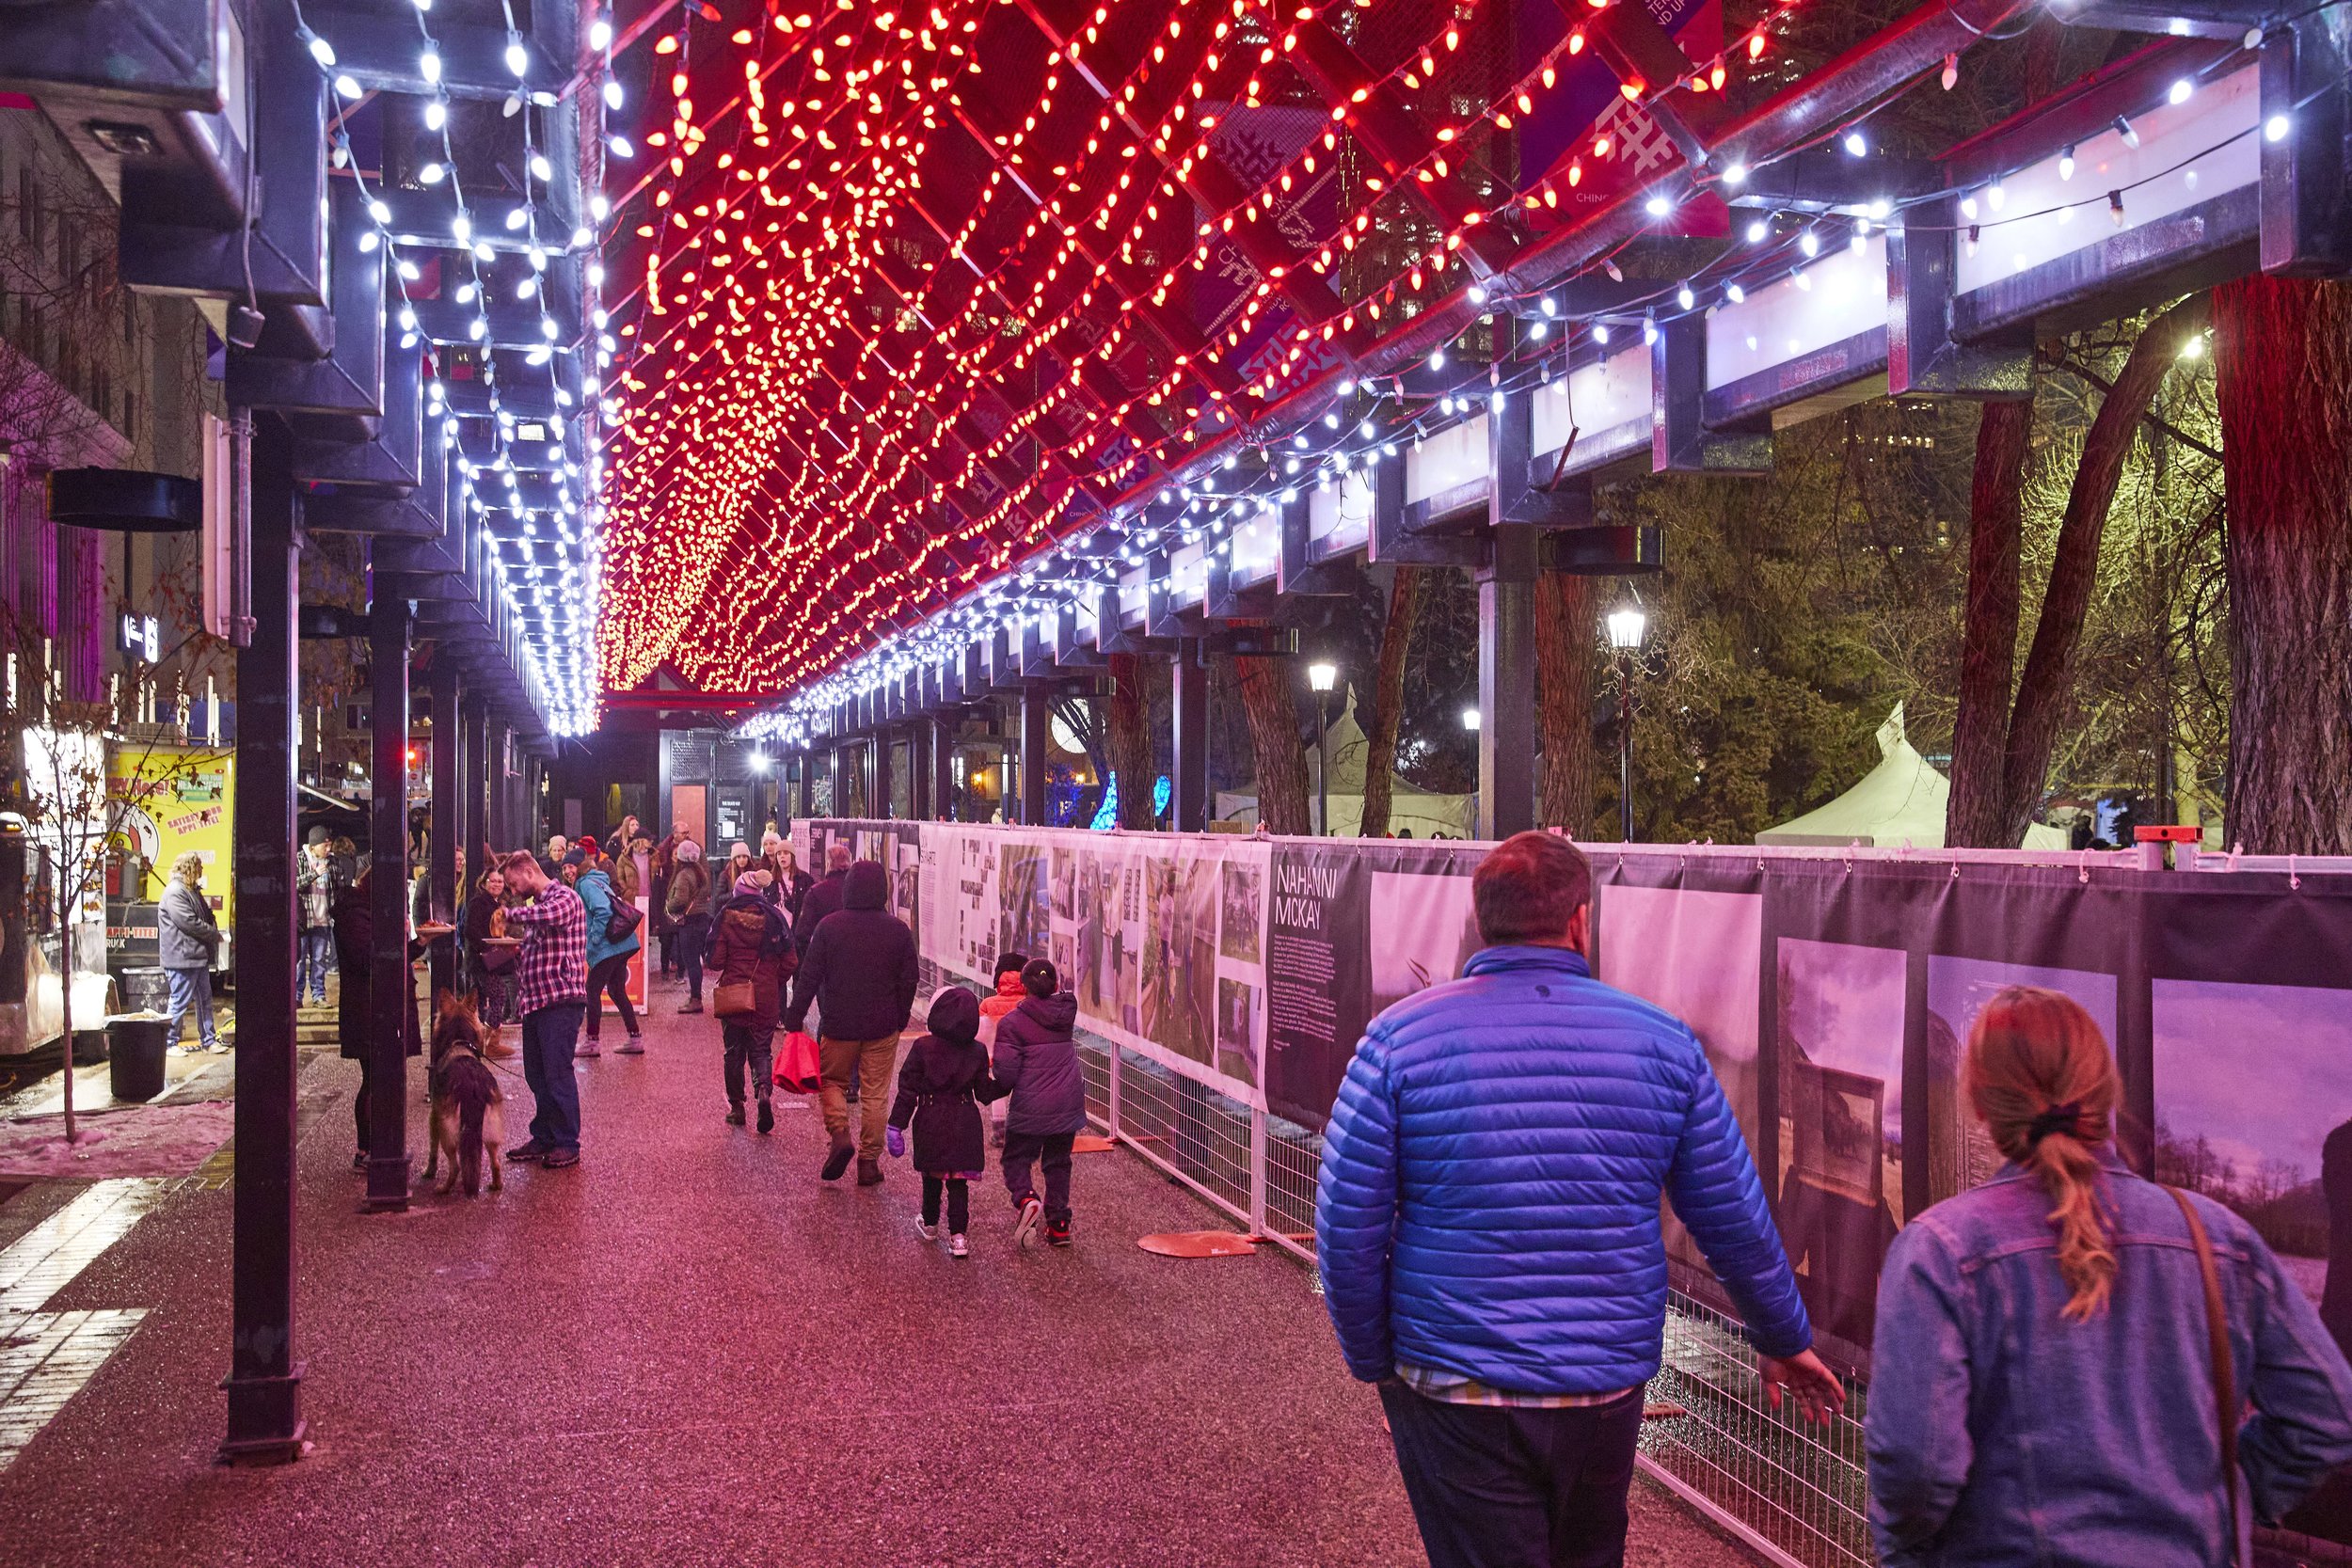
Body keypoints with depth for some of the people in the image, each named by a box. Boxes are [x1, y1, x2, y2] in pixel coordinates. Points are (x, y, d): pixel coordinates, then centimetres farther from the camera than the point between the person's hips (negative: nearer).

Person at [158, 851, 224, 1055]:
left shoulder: (192, 890, 16)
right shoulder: (175, 892, -16)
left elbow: (206, 915, 21)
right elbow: (190, 923, -22)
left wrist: (213, 933, 1)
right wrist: (214, 934, -10)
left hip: (198, 956, 10)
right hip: (182, 958, -10)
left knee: (205, 999, 13)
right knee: (180, 1002, -3)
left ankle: (208, 1040, 20)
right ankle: (170, 1043, 8)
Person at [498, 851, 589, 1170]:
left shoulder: (564, 898, -7)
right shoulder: (536, 905, 20)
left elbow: (551, 915, -32)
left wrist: (513, 913, -17)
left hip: (561, 999, -9)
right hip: (534, 999, 9)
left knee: (557, 1073, -7)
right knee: (536, 1074, 11)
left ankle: (567, 1144, -1)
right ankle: (544, 1138, 21)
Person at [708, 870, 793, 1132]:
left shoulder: (726, 918, -6)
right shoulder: (774, 918, -2)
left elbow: (715, 960, -10)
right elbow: (790, 961, -2)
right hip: (767, 996, 1)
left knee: (734, 1051, 13)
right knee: (761, 1049, 10)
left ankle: (736, 1107, 16)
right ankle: (764, 1090, -17)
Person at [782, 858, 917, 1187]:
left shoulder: (829, 926, -8)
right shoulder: (898, 930, -3)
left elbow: (808, 977, -7)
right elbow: (908, 981, 4)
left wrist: (794, 1018, 0)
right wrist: (900, 1018, 17)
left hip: (839, 1024, -1)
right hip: (883, 1027, 1)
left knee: (833, 1081, 18)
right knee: (875, 1094, 8)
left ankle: (840, 1133, -5)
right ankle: (869, 1161, 10)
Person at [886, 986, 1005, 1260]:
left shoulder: (923, 1047, -10)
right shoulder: (977, 1052, -4)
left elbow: (908, 1089, -8)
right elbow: (984, 1092, 2)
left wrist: (896, 1124, -4)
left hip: (930, 1123, -1)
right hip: (965, 1123, 1)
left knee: (932, 1175, 19)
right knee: (959, 1181, 4)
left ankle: (930, 1224, 37)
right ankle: (958, 1235, -5)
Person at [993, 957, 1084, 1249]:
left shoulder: (1011, 1022, -12)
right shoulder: (1068, 1010, 1)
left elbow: (1006, 1072, -12)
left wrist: (1003, 1090, 6)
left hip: (1030, 1108, -4)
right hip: (1068, 1104, 4)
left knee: (1016, 1158, 13)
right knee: (1058, 1163, 16)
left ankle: (1024, 1198, -14)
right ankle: (1058, 1224, 15)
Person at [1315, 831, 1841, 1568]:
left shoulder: (1400, 1038, -8)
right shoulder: (1663, 1042, -2)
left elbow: (1346, 1224, -8)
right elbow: (1736, 1222, 5)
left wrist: (1372, 1358, 6)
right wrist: (1786, 1340, 20)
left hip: (1455, 1394, -2)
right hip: (1607, 1392, 3)